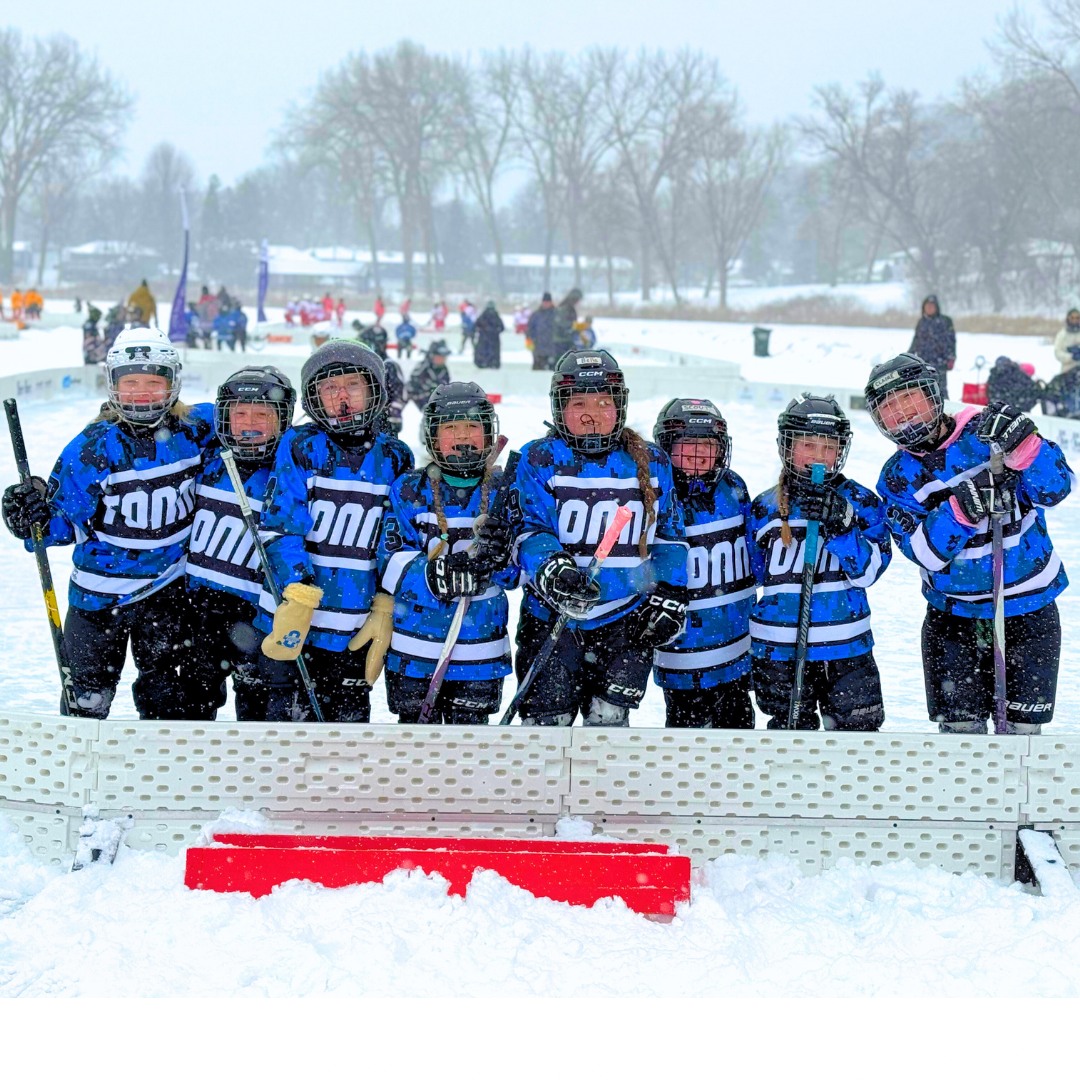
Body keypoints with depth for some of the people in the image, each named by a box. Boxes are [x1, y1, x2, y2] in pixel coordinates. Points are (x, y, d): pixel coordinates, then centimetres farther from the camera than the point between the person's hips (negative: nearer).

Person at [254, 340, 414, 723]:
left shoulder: (395, 458, 6)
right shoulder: (300, 446, -2)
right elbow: (280, 527, -9)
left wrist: (385, 612, 2)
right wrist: (298, 595, -20)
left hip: (357, 631, 2)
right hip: (293, 621, -2)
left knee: (350, 719, 9)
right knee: (290, 716, 2)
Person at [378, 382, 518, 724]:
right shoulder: (409, 491, 0)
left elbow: (515, 575, -1)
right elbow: (390, 564, -10)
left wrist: (501, 557, -25)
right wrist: (439, 574, -28)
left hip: (479, 653, 1)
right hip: (415, 651, 0)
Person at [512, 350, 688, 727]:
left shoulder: (651, 464, 7)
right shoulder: (540, 460, -1)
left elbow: (669, 534, 15)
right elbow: (529, 530, -8)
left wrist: (669, 596, 4)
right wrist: (552, 569, -29)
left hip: (629, 623, 2)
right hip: (554, 616, -1)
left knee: (609, 719, 1)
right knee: (548, 719, 0)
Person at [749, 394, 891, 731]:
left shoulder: (860, 502, 1)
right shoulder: (765, 509, 5)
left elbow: (867, 572, -9)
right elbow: (751, 576, 15)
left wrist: (841, 525, -23)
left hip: (846, 647, -1)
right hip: (779, 649, 1)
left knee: (857, 730, 2)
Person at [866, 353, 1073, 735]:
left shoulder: (989, 431, -7)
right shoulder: (897, 477, 0)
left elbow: (1054, 489, -13)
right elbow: (926, 553, -12)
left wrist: (1024, 446, -30)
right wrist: (960, 510, -28)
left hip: (1029, 609, -1)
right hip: (954, 614, 1)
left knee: (1022, 727, 2)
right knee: (960, 727, 0)